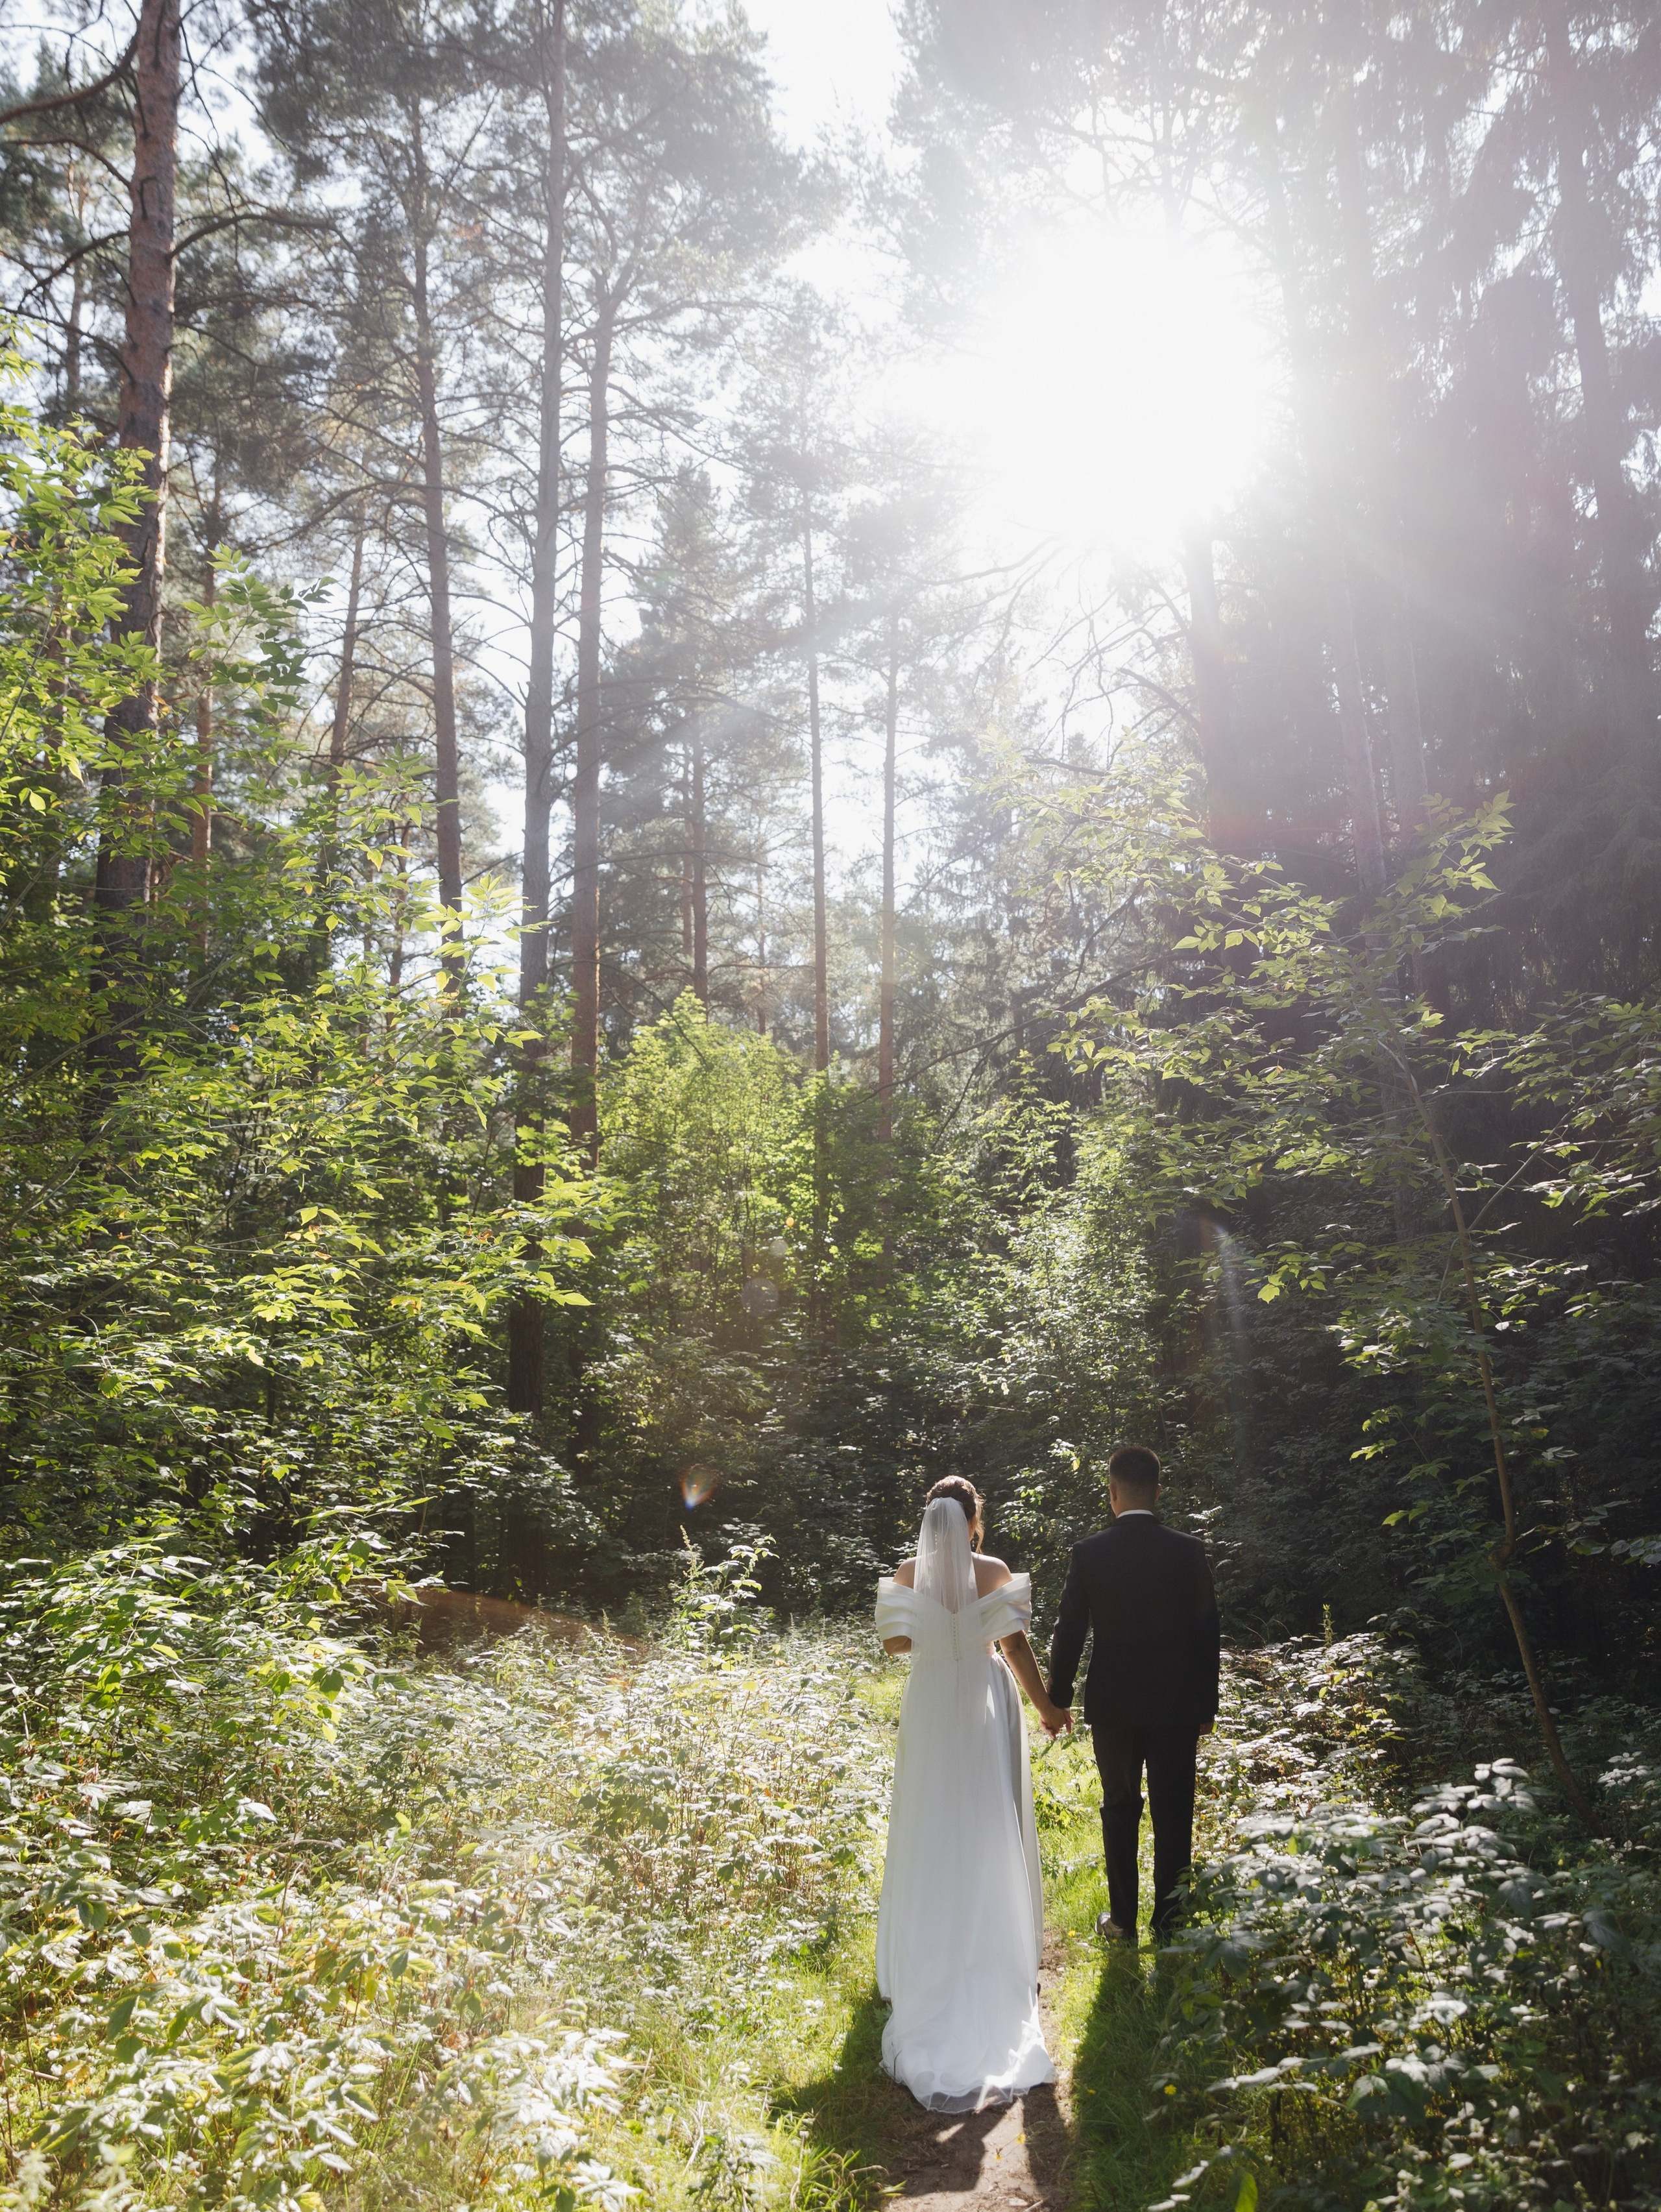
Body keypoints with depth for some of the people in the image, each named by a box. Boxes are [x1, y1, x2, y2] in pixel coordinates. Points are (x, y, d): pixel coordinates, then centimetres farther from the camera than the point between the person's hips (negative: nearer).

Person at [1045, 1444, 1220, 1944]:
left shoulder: (1089, 1553, -9)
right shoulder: (1189, 1551, -7)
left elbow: (1069, 1632, -3)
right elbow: (1207, 1634, -2)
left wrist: (1058, 1697, 9)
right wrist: (1206, 1706, 8)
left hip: (1113, 1705, 0)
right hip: (1176, 1706, 0)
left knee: (1120, 1810, 14)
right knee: (1173, 1817, 9)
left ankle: (1122, 1920, 21)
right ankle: (1169, 1923, 14)